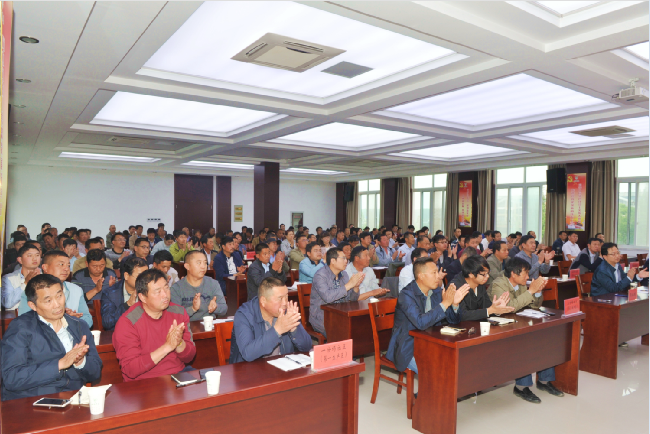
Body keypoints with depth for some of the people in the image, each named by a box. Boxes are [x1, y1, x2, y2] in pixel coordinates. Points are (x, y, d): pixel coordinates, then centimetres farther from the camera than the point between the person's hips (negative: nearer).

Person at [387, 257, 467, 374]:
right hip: (409, 349, -7)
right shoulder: (407, 295, -18)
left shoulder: (437, 291, 4)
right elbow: (421, 323, -32)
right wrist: (445, 303, -29)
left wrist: (455, 304, -14)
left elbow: (453, 320, 8)